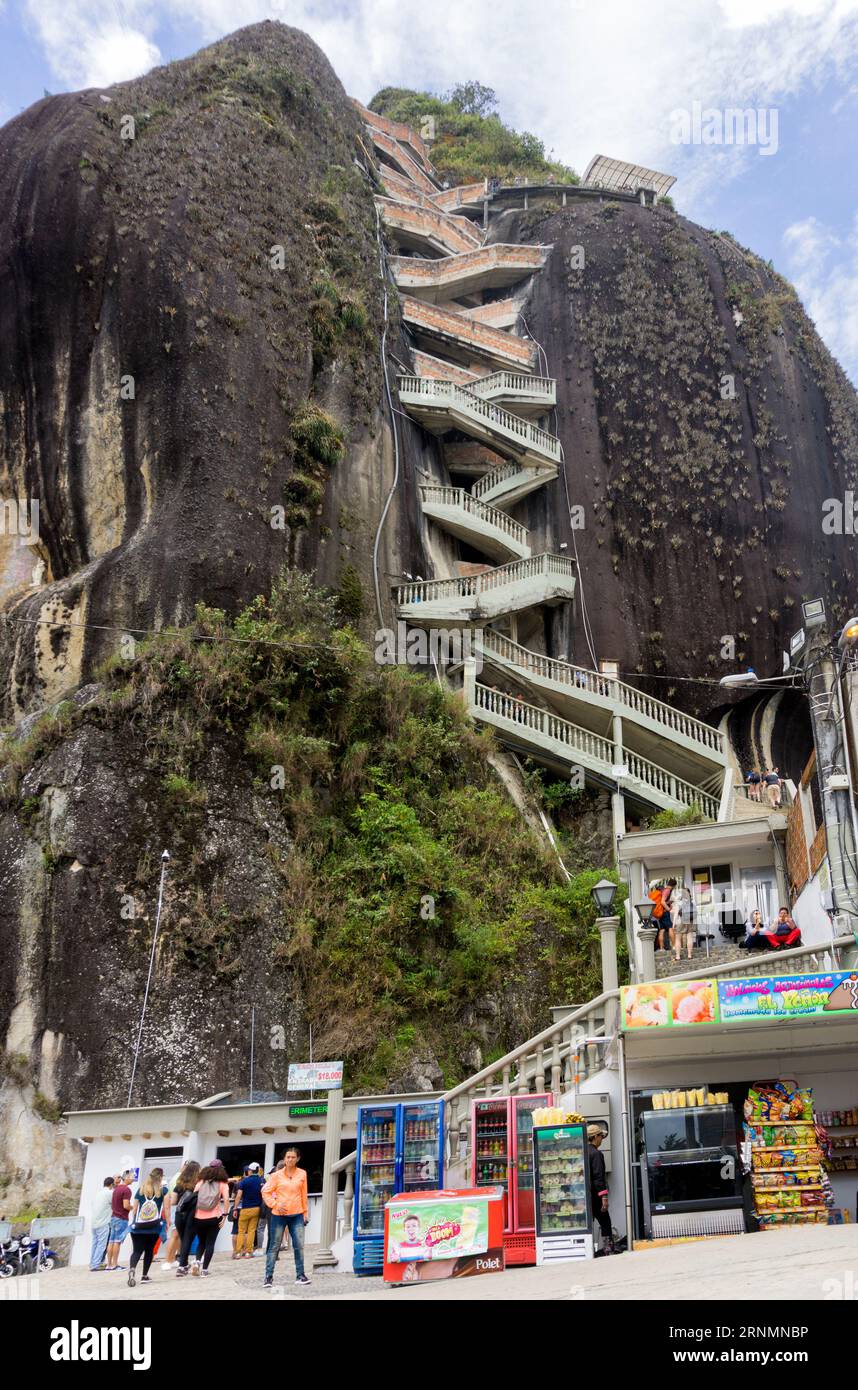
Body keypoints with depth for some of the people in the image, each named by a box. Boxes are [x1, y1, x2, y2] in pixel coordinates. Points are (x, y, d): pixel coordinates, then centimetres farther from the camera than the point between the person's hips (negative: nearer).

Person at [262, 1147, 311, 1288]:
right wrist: (275, 1204, -9)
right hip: (279, 1215, -1)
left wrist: (305, 1212, 9)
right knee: (274, 1246, 3)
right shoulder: (276, 1175, 0)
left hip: (297, 1215, 2)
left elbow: (304, 1194, 10)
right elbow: (265, 1192, 2)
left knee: (299, 1246, -1)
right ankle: (269, 1277, 10)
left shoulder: (302, 1174, 5)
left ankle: (300, 1275, 9)